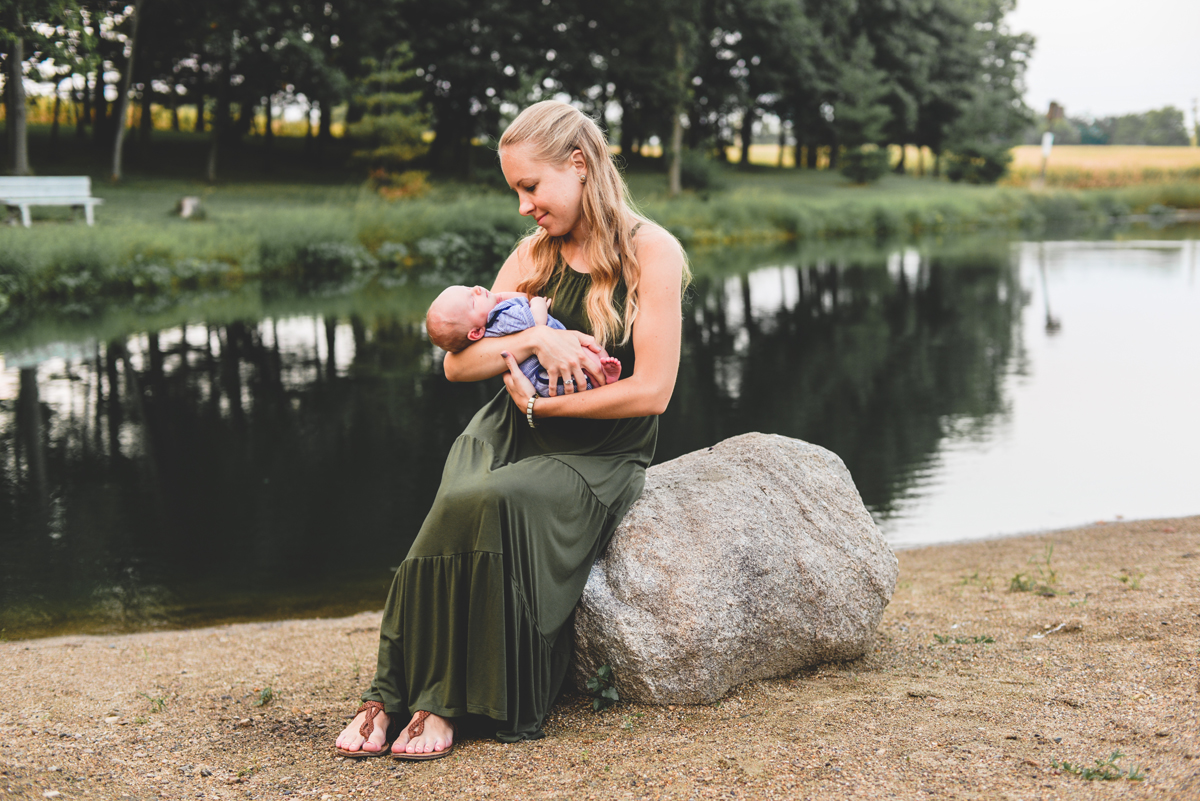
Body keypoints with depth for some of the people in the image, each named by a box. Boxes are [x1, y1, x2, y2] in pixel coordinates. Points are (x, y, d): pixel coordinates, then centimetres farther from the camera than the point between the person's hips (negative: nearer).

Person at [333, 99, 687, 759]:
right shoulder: (534, 255, 12)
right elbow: (457, 362, 6)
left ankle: (446, 700, -21)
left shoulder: (651, 252, -5)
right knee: (463, 503, -29)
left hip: (597, 456, -4)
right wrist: (534, 340, -12)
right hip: (508, 436, 4)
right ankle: (396, 692, -23)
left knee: (492, 503, -33)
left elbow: (650, 391, -13)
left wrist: (541, 404, -11)